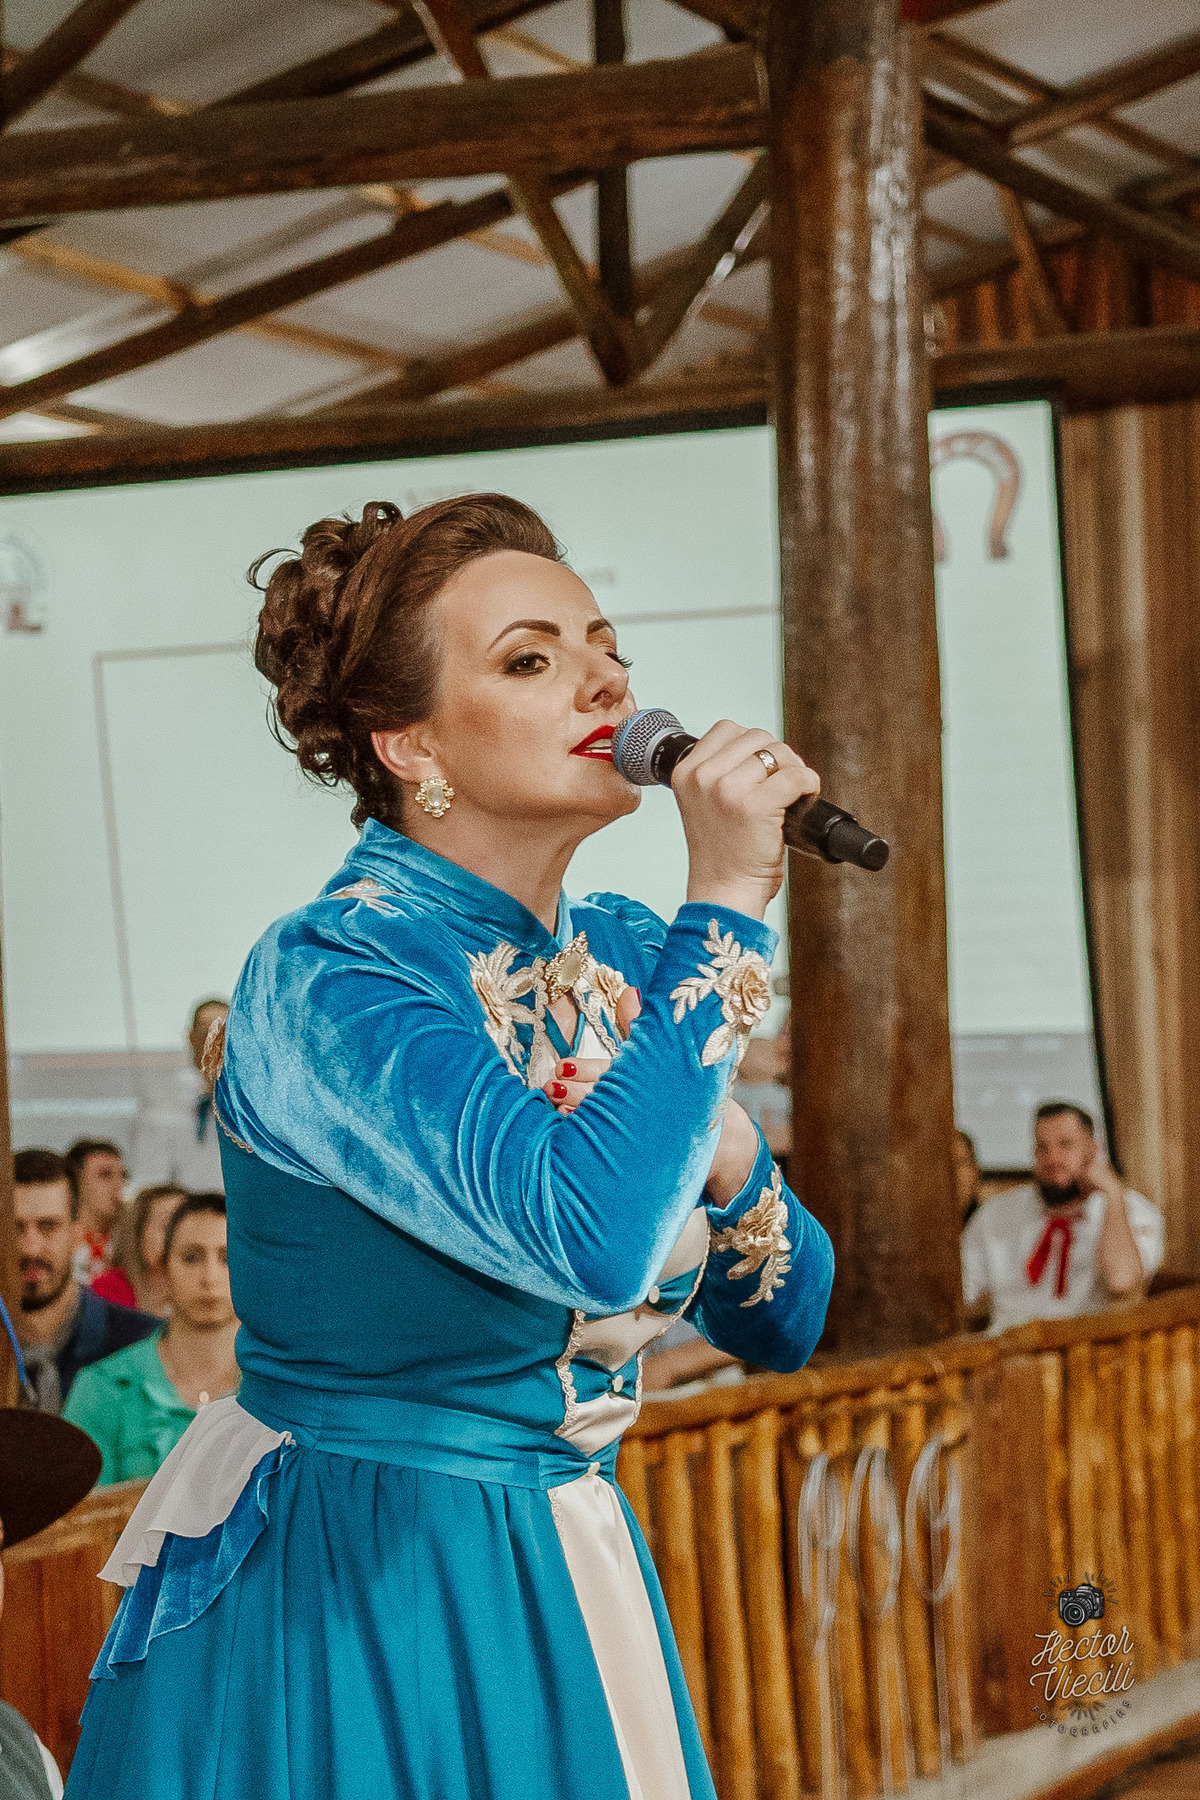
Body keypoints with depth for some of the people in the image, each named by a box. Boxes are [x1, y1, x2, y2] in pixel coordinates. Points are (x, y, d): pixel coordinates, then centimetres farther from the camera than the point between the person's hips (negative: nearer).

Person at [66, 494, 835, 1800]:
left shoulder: (623, 958, 1)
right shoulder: (322, 981, -20)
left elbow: (783, 1325, 6)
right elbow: (595, 1238, -36)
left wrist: (723, 1155, -14)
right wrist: (726, 907, -29)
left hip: (559, 1583, 7)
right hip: (344, 1613, -7)